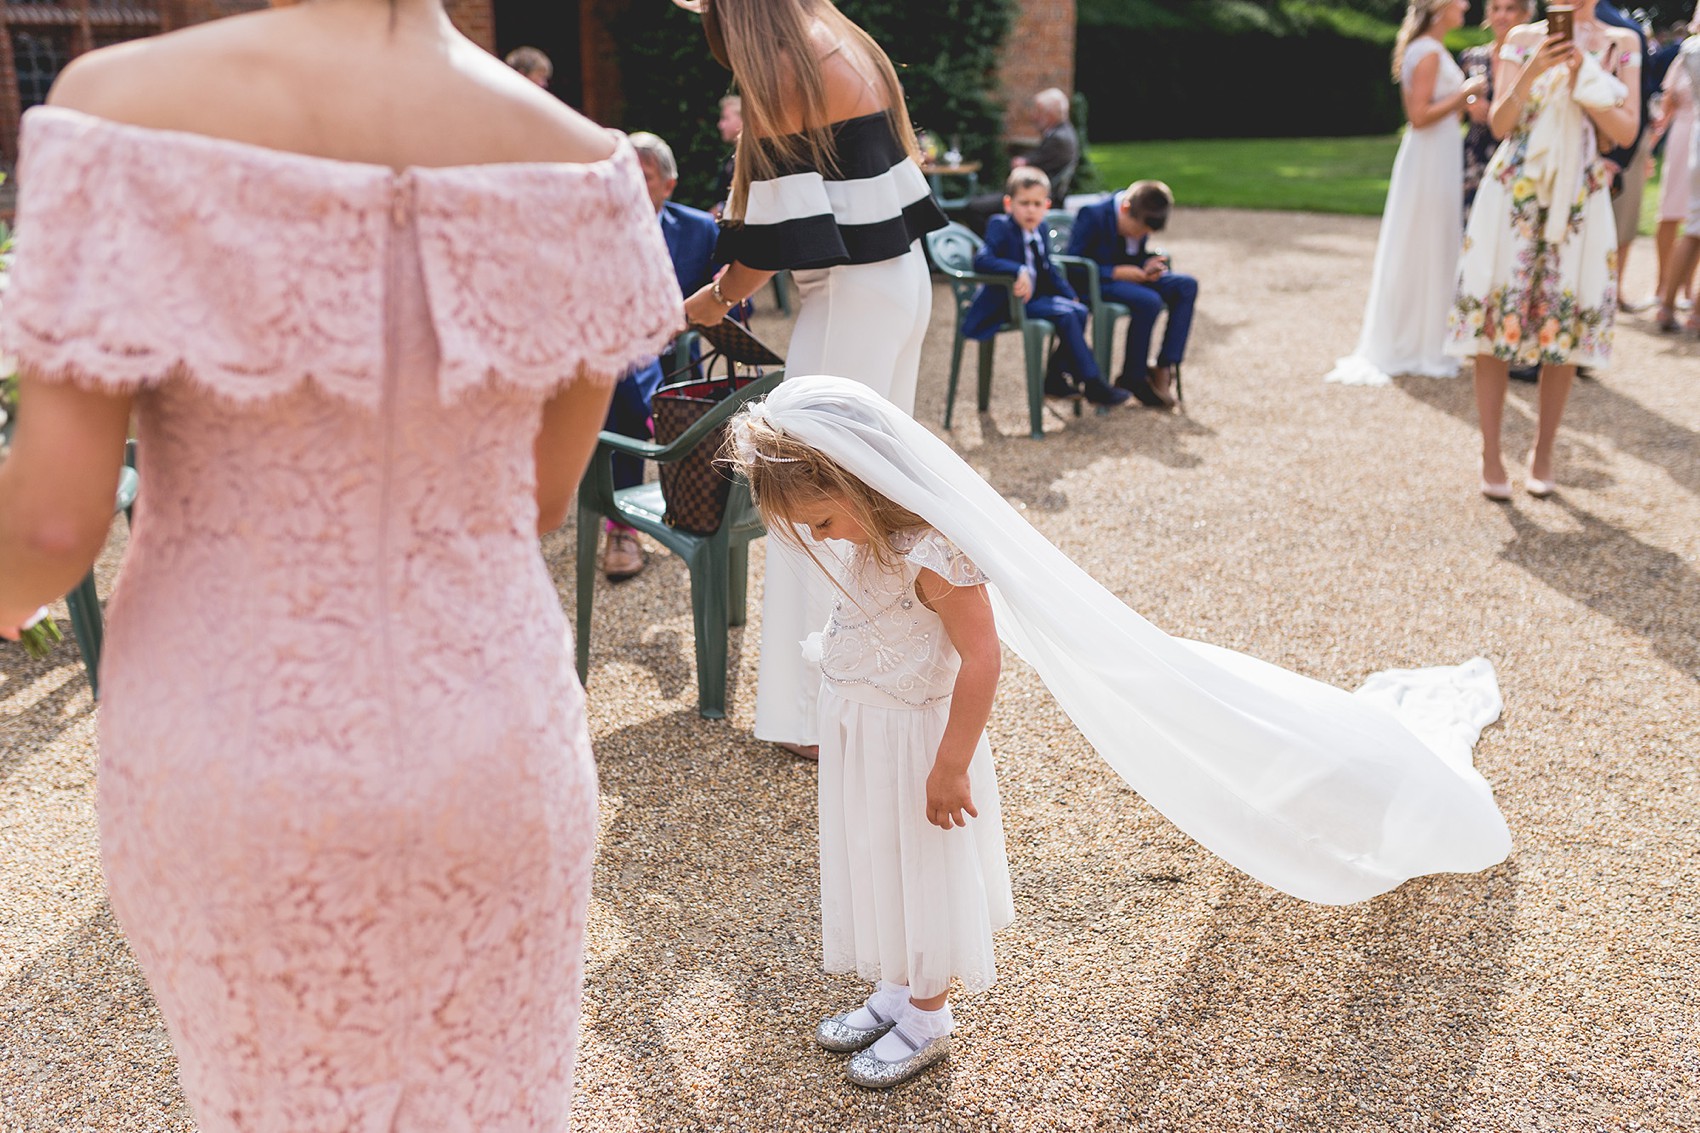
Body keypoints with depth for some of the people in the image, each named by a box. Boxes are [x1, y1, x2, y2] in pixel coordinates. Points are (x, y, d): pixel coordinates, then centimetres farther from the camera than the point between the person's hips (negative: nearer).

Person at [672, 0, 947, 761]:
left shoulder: (781, 69, -12)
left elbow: (780, 224, -15)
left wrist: (717, 298, 1)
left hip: (850, 299, -9)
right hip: (904, 278, 9)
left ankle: (825, 708, 5)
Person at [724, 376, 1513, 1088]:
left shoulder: (933, 554, -33)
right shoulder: (868, 527, -7)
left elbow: (979, 663, -28)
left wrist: (947, 768, -20)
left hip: (913, 735, -8)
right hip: (859, 730, 8)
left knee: (921, 877, 11)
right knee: (876, 867, 22)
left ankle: (925, 1022, 33)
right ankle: (893, 995, 44)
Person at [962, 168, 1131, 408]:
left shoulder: (1039, 230, 10)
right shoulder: (1000, 226, -14)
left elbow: (1048, 271, 20)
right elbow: (981, 260, -29)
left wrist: (1070, 296, 7)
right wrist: (1018, 271, -38)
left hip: (1034, 297, 8)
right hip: (1007, 302, -8)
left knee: (1079, 311, -6)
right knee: (1065, 315, -22)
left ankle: (1055, 378, 2)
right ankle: (1093, 385, -15)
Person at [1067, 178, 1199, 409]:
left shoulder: (1140, 219, 1)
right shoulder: (1093, 215, -20)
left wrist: (1148, 267, -7)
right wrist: (1116, 272, -27)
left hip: (1127, 276, 8)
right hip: (1094, 283, -8)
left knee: (1186, 286, -11)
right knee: (1149, 301, -32)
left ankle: (1165, 367, -14)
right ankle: (1133, 379, -15)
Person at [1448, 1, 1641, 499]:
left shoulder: (1622, 43, 6)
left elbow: (1627, 131, 0)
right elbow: (1500, 123, -3)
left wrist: (1583, 83, -12)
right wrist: (1532, 73, -18)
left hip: (1579, 199, 1)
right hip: (1515, 193, -1)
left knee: (1564, 324, 1)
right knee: (1496, 318, -5)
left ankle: (1543, 452, 12)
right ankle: (1491, 454, 2)